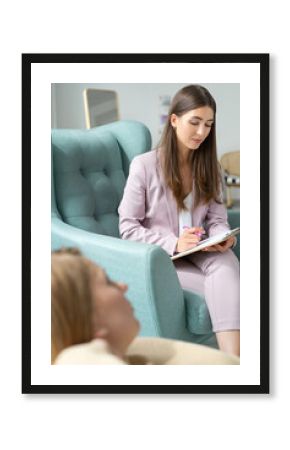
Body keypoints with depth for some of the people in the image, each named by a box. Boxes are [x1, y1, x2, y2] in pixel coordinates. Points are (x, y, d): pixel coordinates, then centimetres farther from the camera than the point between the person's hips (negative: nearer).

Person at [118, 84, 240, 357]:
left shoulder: (209, 166, 9)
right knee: (228, 290, -30)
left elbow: (216, 217, 8)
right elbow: (128, 227, -7)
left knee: (225, 263, -36)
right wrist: (173, 244, -20)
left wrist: (222, 237, -17)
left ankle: (233, 358, -44)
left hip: (201, 253, 3)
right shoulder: (144, 166, -7)